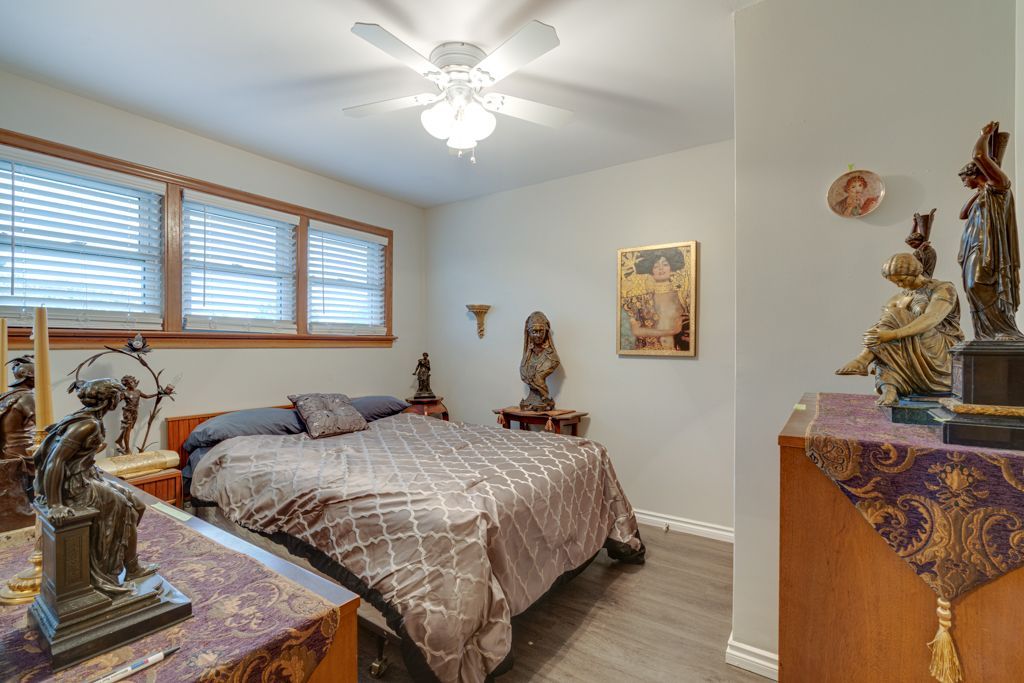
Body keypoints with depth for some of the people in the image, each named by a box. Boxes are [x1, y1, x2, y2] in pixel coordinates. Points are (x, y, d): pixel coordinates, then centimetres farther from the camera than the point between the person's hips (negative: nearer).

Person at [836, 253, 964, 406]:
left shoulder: (945, 289, -2)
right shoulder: (898, 298, 14)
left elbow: (930, 320, -24)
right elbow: (880, 330, 3)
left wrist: (892, 334, -39)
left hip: (943, 355, -6)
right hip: (913, 360, 6)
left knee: (895, 318, -24)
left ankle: (861, 360, -38)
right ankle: (889, 390, -47)